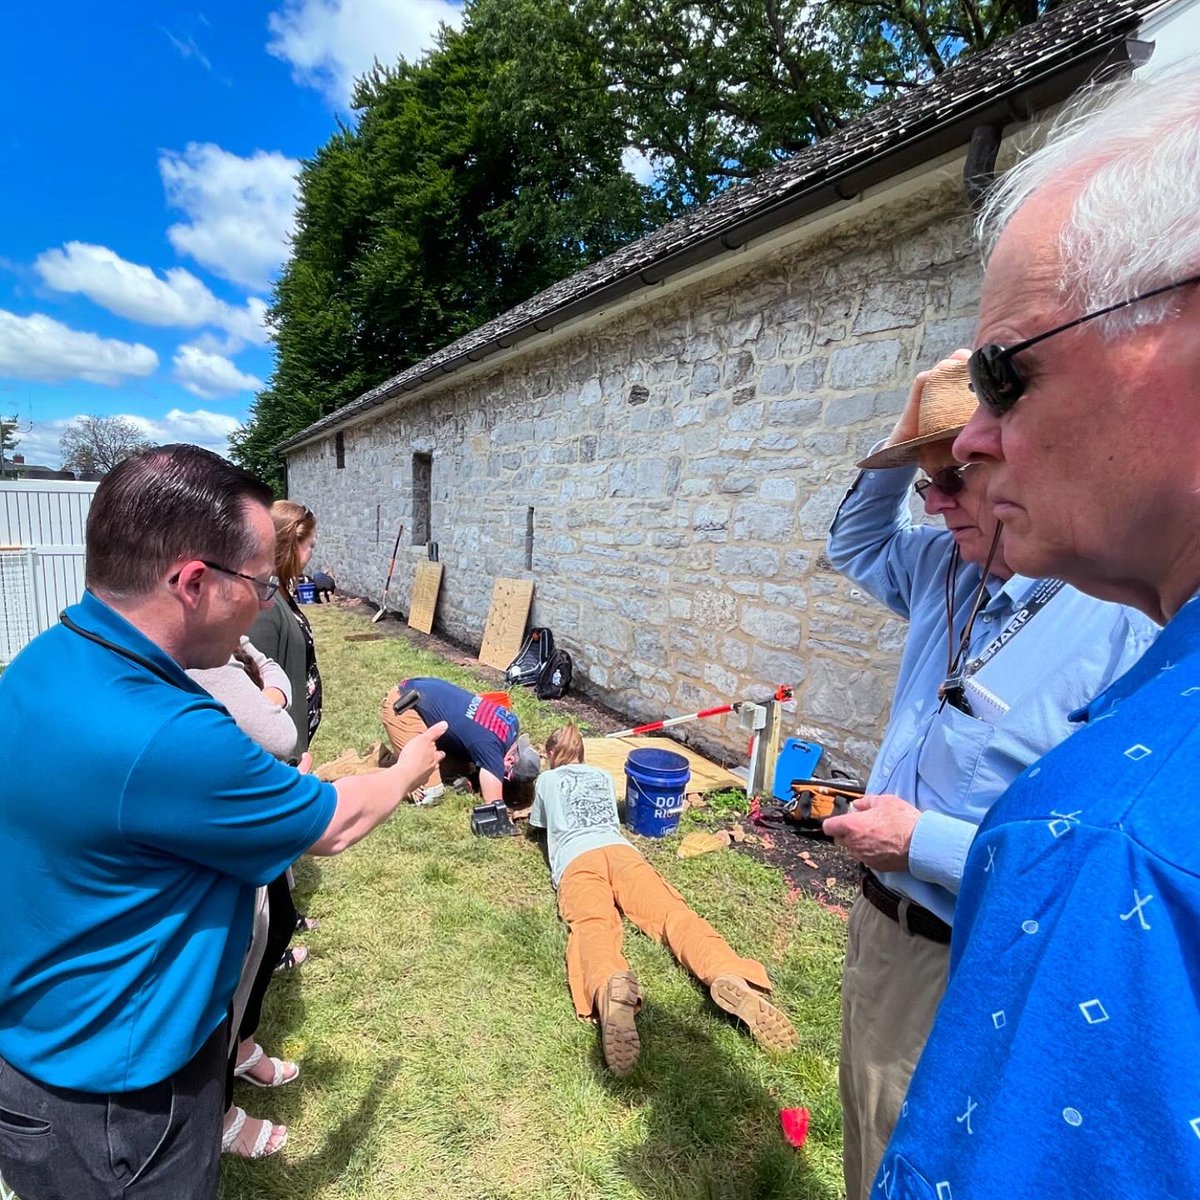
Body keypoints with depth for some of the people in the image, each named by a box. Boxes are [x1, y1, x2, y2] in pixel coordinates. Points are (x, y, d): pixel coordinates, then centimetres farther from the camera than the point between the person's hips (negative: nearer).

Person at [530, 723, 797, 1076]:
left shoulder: (547, 780, 30)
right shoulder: (602, 776, 38)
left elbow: (536, 823, 48)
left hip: (578, 861, -2)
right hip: (621, 851, 3)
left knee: (593, 926, -30)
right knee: (672, 912, -19)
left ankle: (613, 988, -66)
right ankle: (731, 978, -50)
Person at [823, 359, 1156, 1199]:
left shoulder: (1140, 630, -27)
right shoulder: (952, 569, -2)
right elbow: (857, 548, 18)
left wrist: (925, 842, -25)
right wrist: (901, 452, 1)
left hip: (964, 973, -7)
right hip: (882, 926, 7)